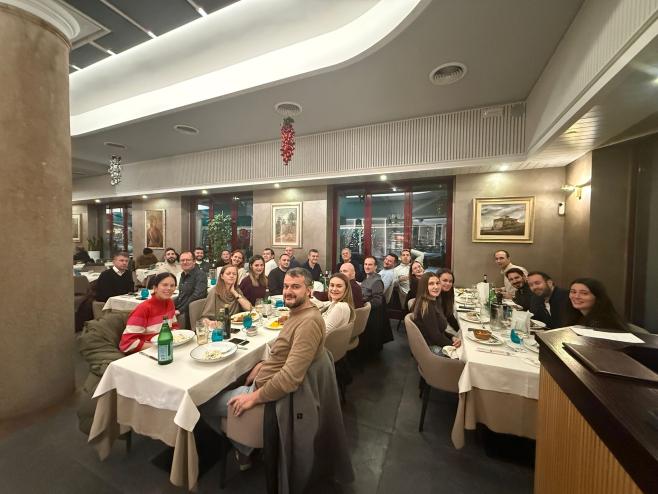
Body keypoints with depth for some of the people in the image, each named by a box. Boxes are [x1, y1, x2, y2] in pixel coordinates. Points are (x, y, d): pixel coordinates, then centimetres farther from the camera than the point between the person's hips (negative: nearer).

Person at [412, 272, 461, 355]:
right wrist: (453, 344, -8)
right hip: (431, 348, -8)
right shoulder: (426, 307, -24)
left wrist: (452, 337, -4)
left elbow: (440, 329, 11)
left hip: (437, 343, 8)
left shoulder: (435, 302, 5)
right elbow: (435, 336, -21)